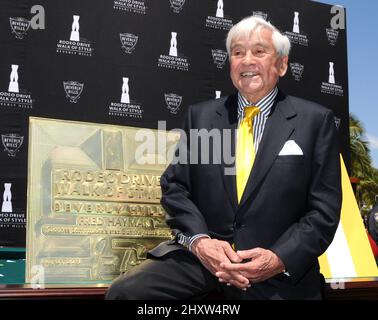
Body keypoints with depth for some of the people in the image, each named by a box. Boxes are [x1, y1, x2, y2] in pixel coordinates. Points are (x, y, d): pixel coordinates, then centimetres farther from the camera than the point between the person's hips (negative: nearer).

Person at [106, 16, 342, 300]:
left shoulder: (316, 120, 3)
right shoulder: (201, 115, 12)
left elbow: (324, 209, 0)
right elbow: (175, 186, 8)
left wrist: (280, 259, -14)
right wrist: (199, 240, -9)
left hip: (277, 276, -2)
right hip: (201, 255, 3)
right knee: (125, 291, -17)